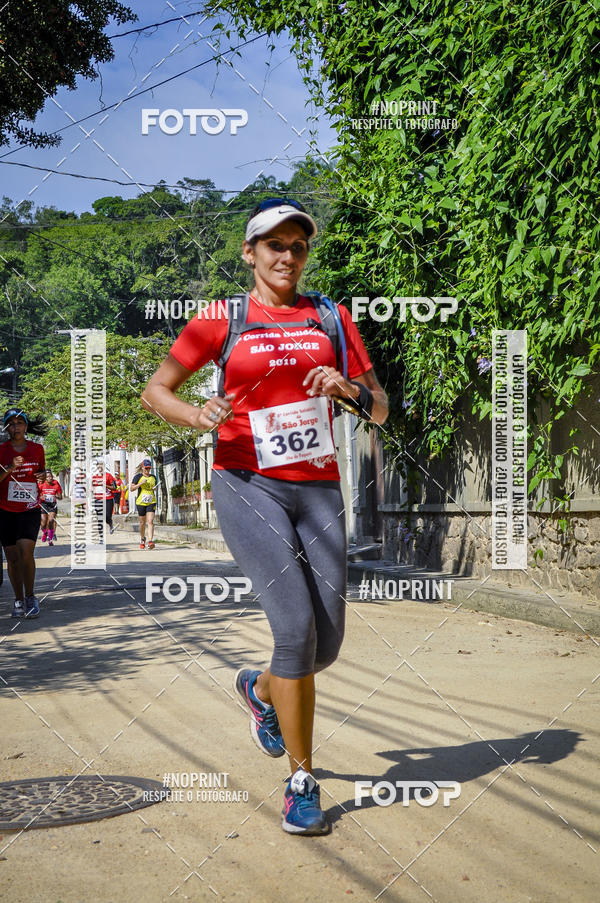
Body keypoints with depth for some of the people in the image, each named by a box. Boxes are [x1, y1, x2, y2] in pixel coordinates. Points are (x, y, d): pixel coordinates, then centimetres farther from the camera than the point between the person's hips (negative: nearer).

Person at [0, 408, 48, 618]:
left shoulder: (37, 449, 4)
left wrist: (43, 476, -4)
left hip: (30, 510, 0)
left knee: (26, 552, -18)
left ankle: (30, 597, -4)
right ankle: (18, 600, 16)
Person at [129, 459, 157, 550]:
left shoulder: (153, 477, 11)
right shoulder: (138, 477, -1)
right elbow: (131, 489, -5)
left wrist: (155, 488, 3)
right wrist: (141, 483, -16)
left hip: (151, 502, 2)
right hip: (141, 502, -2)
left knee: (150, 521, -13)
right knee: (142, 522, 8)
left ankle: (150, 541, -21)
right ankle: (142, 539, 33)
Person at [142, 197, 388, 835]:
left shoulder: (331, 318, 12)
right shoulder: (221, 320, 4)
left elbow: (379, 410, 13)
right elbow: (155, 390, 7)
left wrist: (348, 389, -9)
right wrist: (198, 417, -13)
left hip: (317, 488, 4)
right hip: (248, 485, -4)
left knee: (326, 643, 0)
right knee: (296, 625, -18)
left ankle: (259, 688, 36)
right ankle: (301, 781, -2)